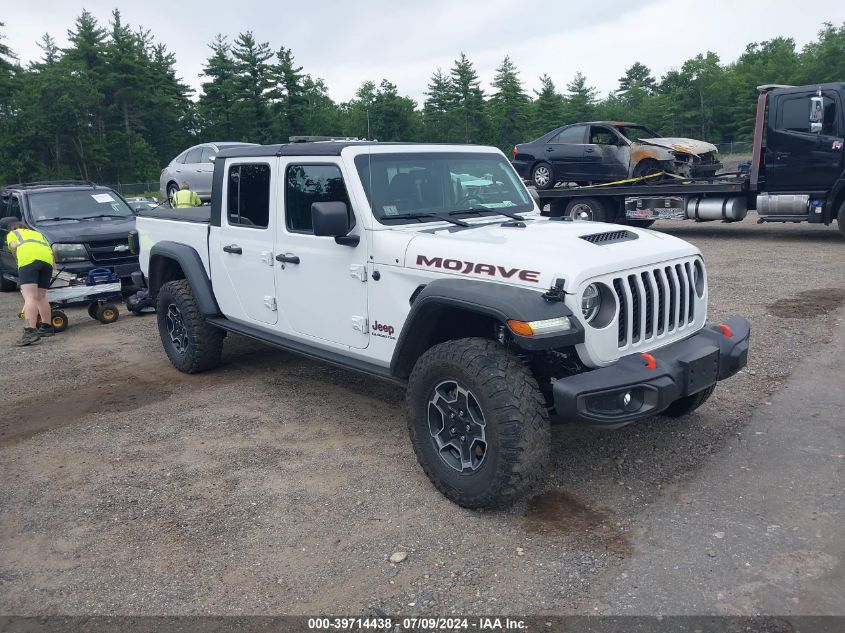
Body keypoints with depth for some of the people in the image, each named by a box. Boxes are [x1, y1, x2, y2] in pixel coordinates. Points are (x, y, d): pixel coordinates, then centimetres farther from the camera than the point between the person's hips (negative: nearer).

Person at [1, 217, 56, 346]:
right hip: (47, 259, 5)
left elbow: (14, 245, 4)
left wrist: (18, 258, 16)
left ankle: (31, 331, -25)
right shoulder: (37, 234, 41)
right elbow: (51, 251, 27)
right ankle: (47, 327, 26)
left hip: (29, 258, -5)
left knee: (30, 297, -13)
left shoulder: (12, 234, 29)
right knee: (41, 297, 18)